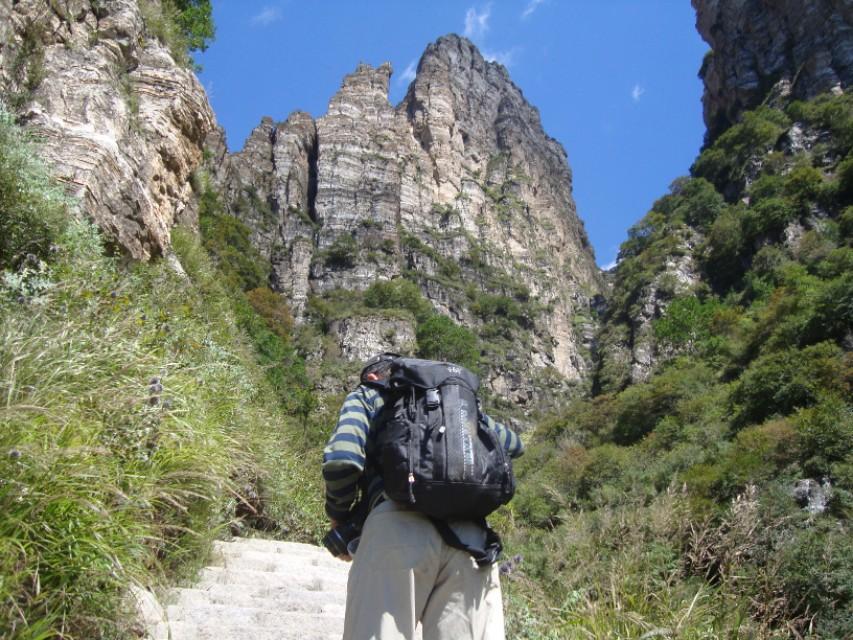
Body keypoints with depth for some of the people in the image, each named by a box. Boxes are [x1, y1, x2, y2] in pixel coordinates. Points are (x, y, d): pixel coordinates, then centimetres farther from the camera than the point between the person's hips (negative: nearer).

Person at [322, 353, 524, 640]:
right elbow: (513, 444, 35)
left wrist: (339, 516, 18)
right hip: (470, 532, 4)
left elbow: (341, 459, 1)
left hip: (400, 525, -4)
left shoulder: (366, 396, 21)